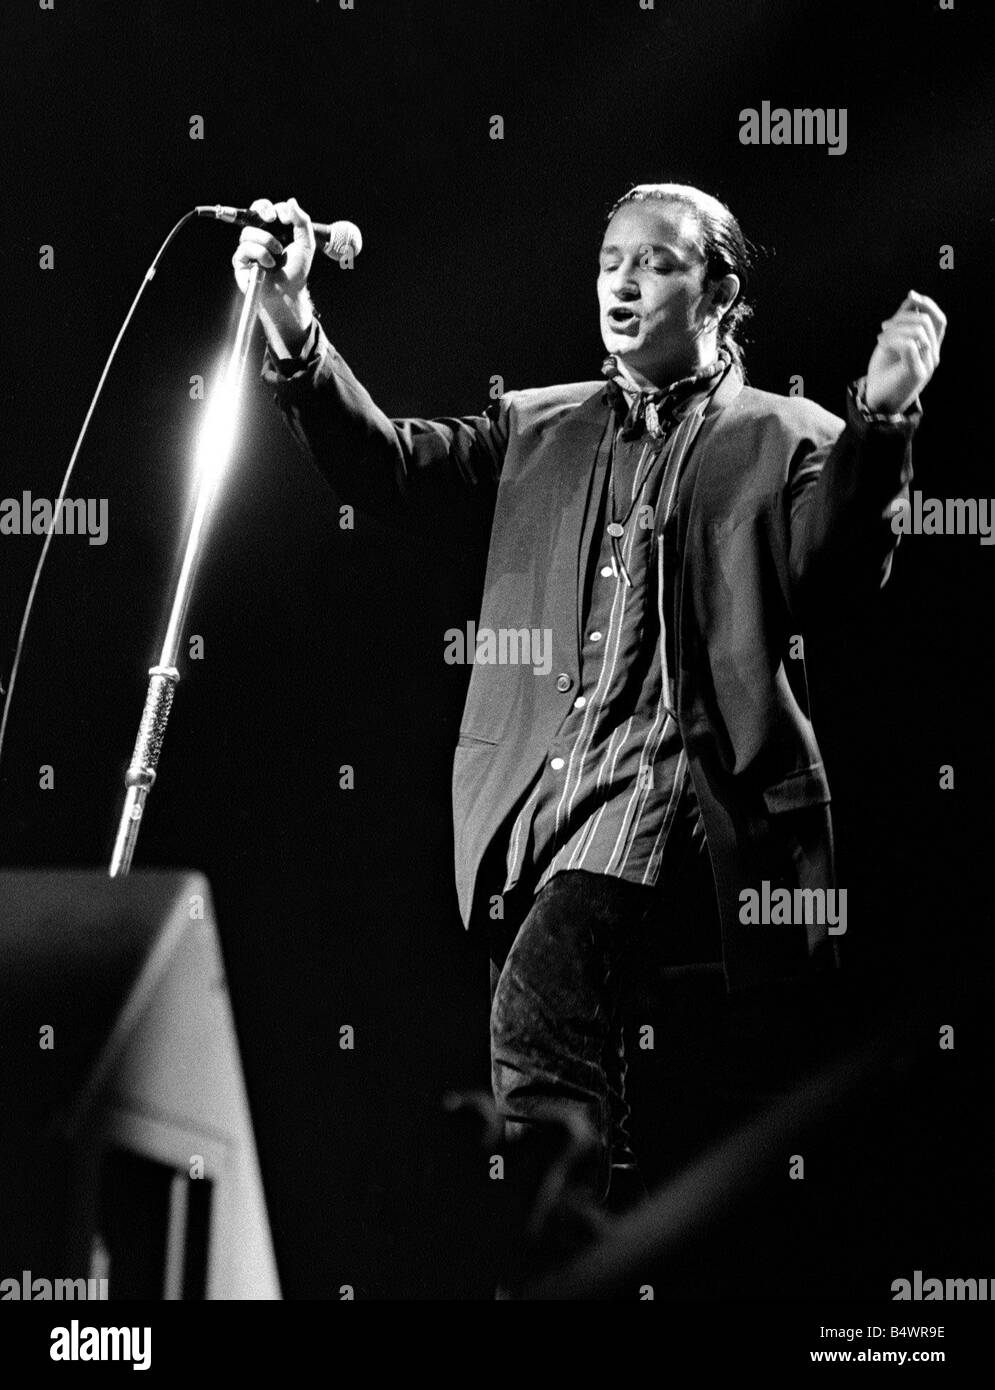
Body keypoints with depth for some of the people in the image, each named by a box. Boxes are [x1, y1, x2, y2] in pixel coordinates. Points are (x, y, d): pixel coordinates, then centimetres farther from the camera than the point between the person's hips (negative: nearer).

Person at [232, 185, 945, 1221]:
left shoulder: (787, 438, 8)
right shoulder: (538, 430, 21)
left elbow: (836, 574, -8)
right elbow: (390, 469, 9)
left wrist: (880, 419, -22)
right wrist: (294, 332, -5)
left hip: (670, 762, -6)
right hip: (537, 782, 6)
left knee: (544, 986, -29)